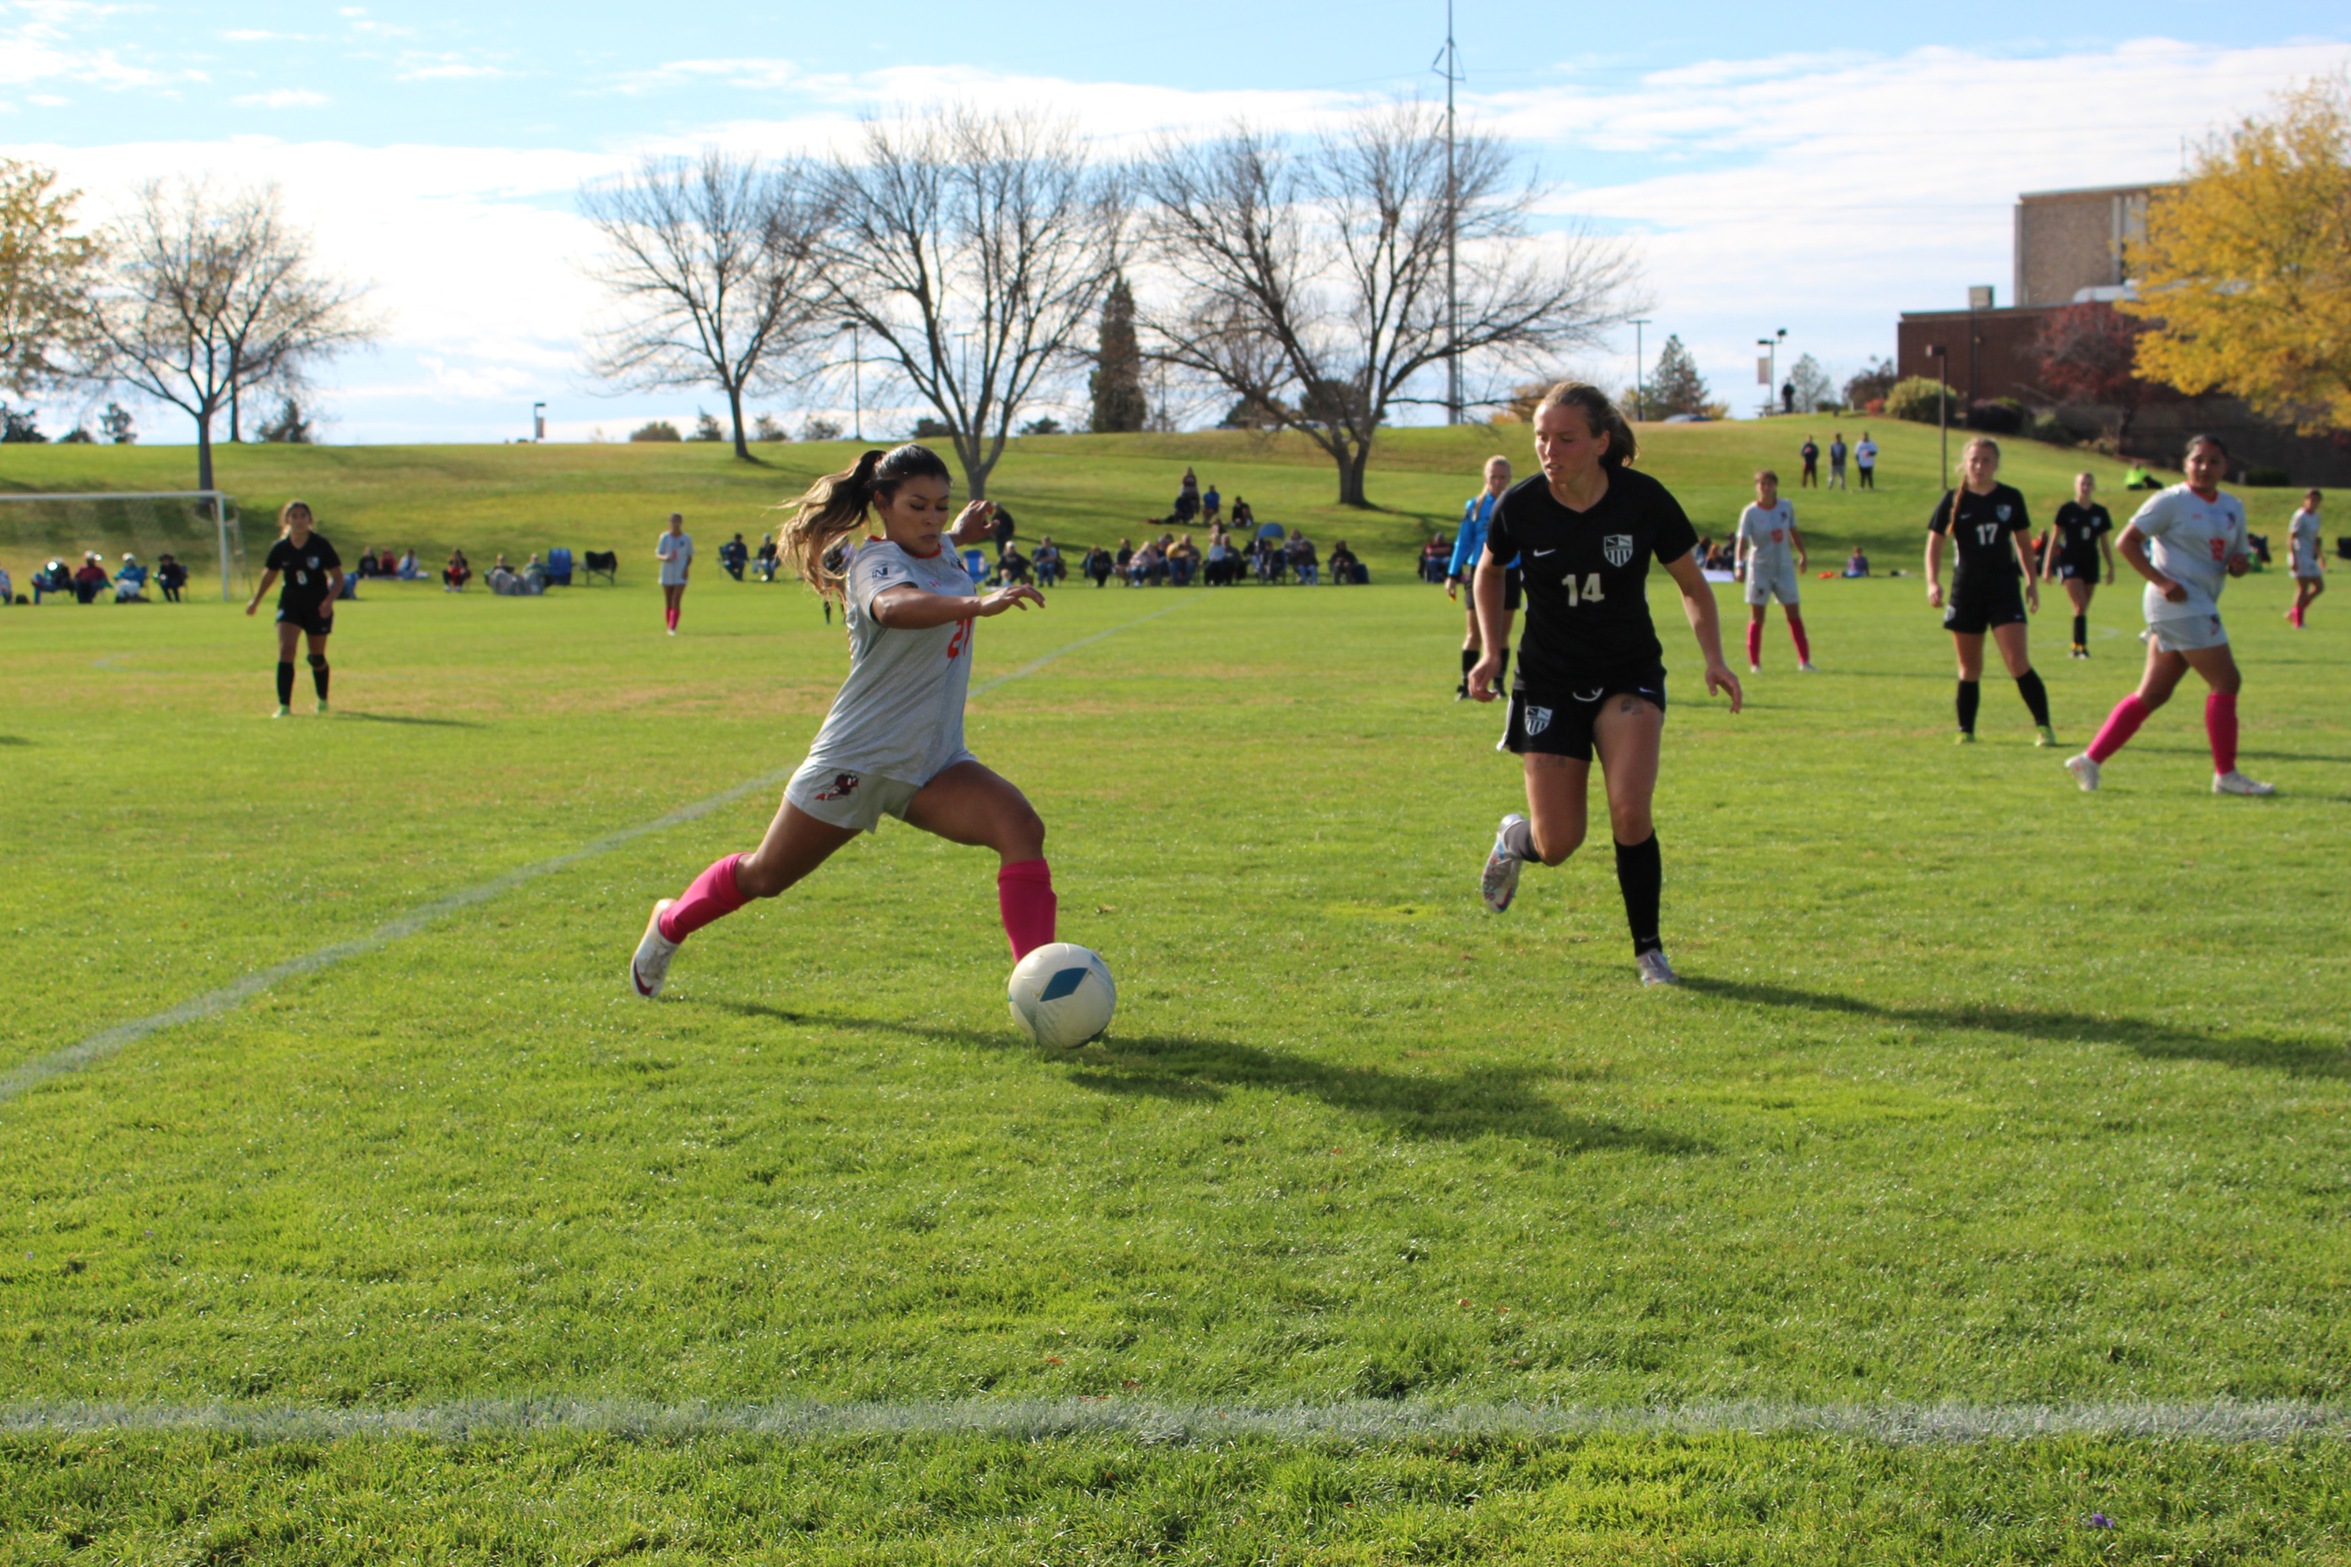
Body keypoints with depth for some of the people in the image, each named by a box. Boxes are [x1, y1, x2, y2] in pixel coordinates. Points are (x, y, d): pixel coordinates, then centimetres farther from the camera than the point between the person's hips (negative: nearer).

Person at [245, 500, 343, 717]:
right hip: (290, 603, 1)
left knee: (317, 657, 11)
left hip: (318, 607, -1)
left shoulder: (320, 544, -12)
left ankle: (322, 700, 36)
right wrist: (255, 600, 22)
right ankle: (284, 705, -17)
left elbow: (338, 577, -7)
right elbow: (269, 574, 12)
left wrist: (329, 600, -23)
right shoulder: (280, 548, -6)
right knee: (285, 650, -17)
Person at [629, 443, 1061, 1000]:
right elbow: (894, 605, -48)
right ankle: (670, 924, 42)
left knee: (1020, 827, -21)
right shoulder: (874, 562, -19)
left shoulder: (941, 553, 6)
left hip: (932, 765, 6)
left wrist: (957, 533, 24)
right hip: (857, 760, -6)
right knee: (765, 876, 13)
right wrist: (977, 604, -63)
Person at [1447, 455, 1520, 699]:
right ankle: (1466, 684, -2)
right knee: (1475, 631, -3)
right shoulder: (1474, 506, 3)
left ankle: (1499, 684, 11)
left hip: (1508, 574, 0)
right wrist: (1453, 575, 3)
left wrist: (1529, 578, 3)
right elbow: (1462, 542, 7)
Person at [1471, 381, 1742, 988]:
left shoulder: (1644, 500, -15)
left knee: (1629, 809, -22)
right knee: (1558, 845, -3)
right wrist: (1491, 652, -1)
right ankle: (1514, 838, 36)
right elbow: (1489, 573, 9)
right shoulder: (1520, 507, -13)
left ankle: (1648, 949, -1)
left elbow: (1692, 585, 0)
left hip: (1630, 675, -1)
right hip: (1549, 680, 1)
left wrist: (1713, 658, -13)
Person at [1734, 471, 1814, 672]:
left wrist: (1803, 554, 17)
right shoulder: (1751, 512, -10)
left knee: (1794, 614, 4)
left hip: (1784, 567, 3)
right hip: (1760, 568, -3)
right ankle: (1754, 663, 6)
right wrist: (1740, 564, -29)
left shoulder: (1787, 507, 1)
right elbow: (1742, 540, -17)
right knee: (1757, 617, -1)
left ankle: (1804, 661, 10)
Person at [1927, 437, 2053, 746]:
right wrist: (1933, 582, -12)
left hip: (2004, 588, 0)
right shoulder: (1953, 500, 0)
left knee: (2019, 663, -11)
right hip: (1966, 590, 0)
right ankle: (1965, 731, 18)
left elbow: (2023, 542, 15)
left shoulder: (2011, 498, 4)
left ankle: (2043, 726, -6)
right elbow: (1934, 542, 1)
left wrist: (2032, 581, 12)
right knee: (1969, 669, 7)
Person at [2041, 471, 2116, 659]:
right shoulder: (2067, 510, -3)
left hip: (2090, 564, 4)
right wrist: (2047, 567, -3)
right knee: (2080, 605, -15)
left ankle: (2076, 646, 16)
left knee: (2083, 608, 7)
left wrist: (2111, 567, 10)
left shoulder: (2100, 512, 7)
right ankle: (2081, 645, -14)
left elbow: (2104, 543, 14)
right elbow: (2054, 540, 0)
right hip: (2070, 563, -4)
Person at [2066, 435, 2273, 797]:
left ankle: (2090, 760, 10)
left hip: (2201, 607, 8)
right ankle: (2226, 775, -2)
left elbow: (2236, 555, 22)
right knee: (2226, 682, -9)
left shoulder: (2233, 508, 15)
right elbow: (2127, 541, -10)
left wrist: (2240, 564, -3)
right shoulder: (2171, 501, -7)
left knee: (2153, 693, 7)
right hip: (2179, 604, -8)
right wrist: (2161, 581, -18)